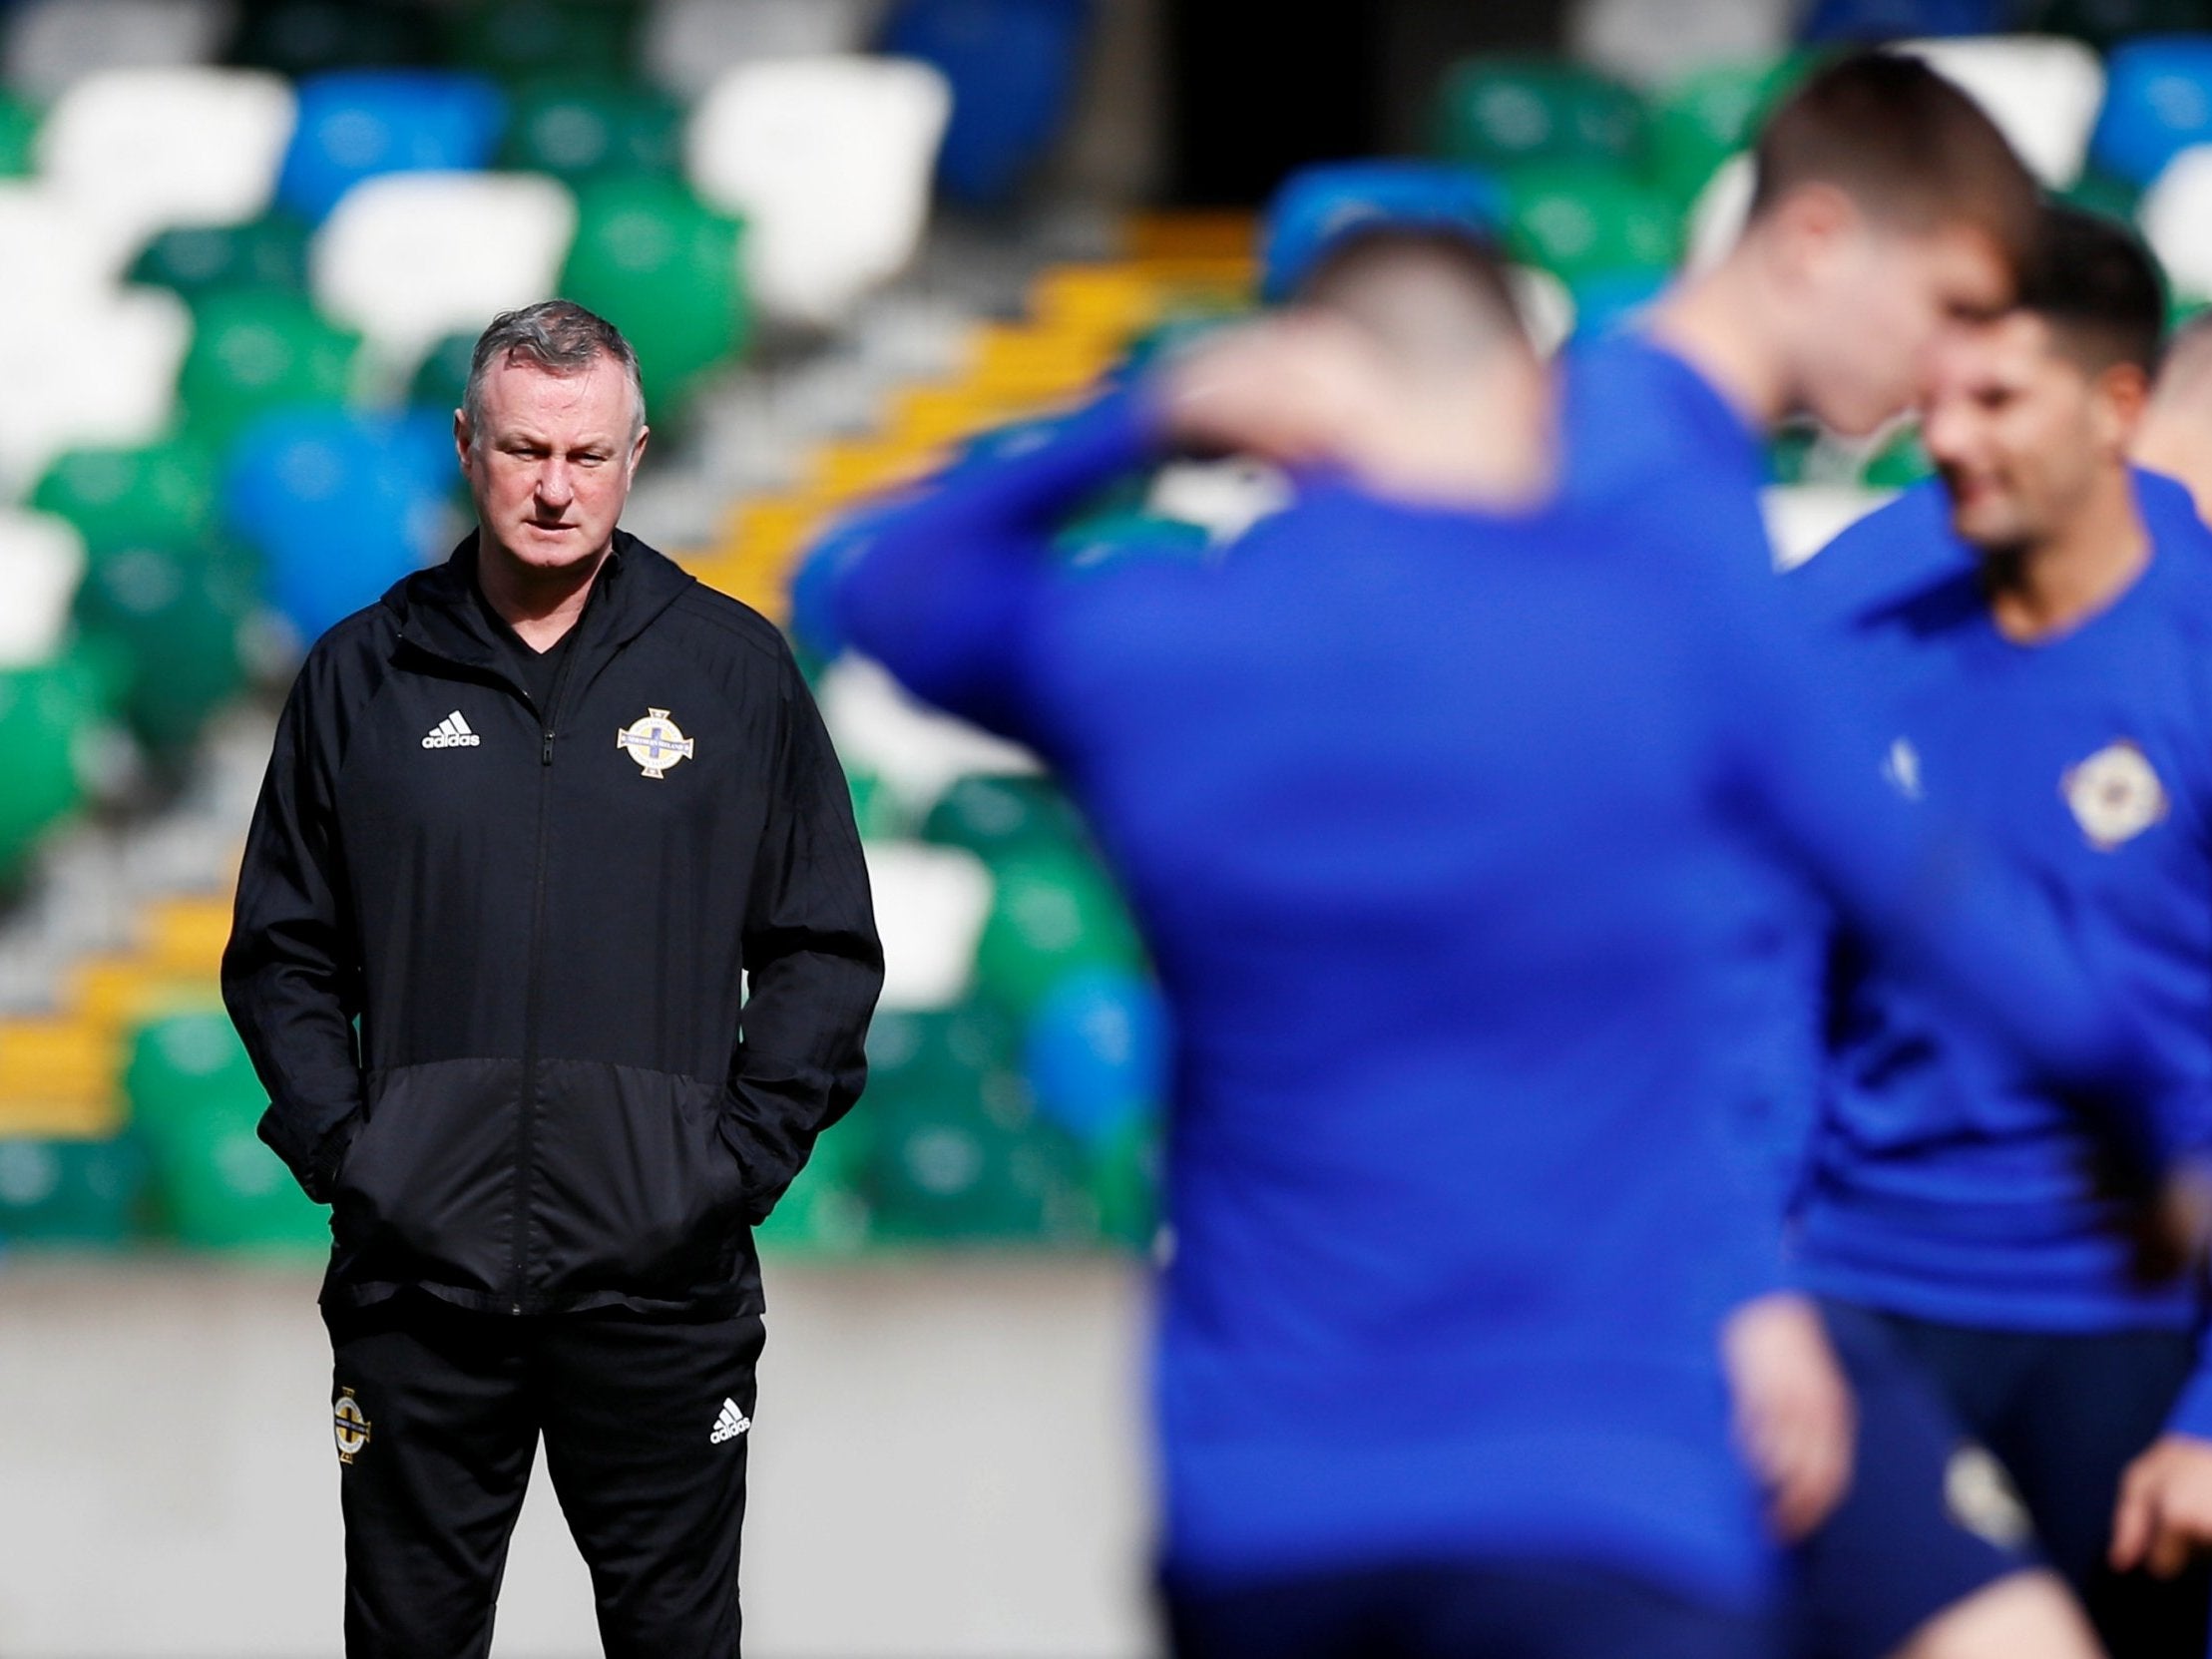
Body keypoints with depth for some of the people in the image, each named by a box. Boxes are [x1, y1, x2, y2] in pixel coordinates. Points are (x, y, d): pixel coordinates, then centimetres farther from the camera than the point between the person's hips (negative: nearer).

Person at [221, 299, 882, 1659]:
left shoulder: (736, 668, 5)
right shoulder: (366, 673, 7)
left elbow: (827, 950, 7)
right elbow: (283, 951, 11)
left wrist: (745, 1152, -5)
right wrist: (334, 1141, -4)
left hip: (661, 1279, -1)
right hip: (417, 1267, 1)